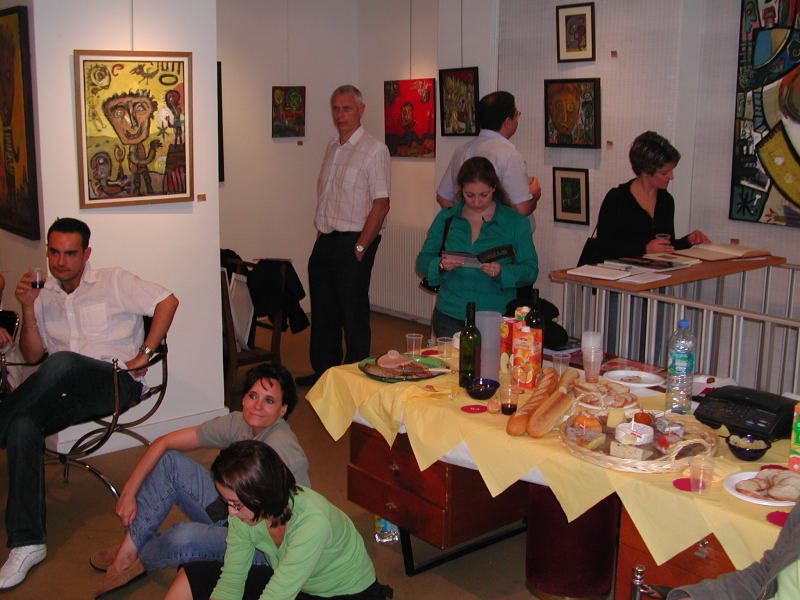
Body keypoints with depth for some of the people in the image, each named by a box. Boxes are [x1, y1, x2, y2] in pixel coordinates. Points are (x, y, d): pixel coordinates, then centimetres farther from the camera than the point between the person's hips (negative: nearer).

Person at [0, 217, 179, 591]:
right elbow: (33, 356, 13)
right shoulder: (44, 296, 19)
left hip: (117, 382, -4)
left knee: (62, 363, -38)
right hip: (67, 392, 4)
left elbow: (168, 301, -3)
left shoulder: (113, 283, 6)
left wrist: (144, 355, -9)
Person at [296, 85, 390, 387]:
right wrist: (320, 232, 11)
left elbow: (381, 205, -15)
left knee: (353, 313, 0)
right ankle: (324, 371, 29)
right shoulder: (332, 147, 14)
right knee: (323, 311, 15)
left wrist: (360, 247, -16)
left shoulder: (374, 150, -10)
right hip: (324, 242, 8)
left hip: (352, 243, -7)